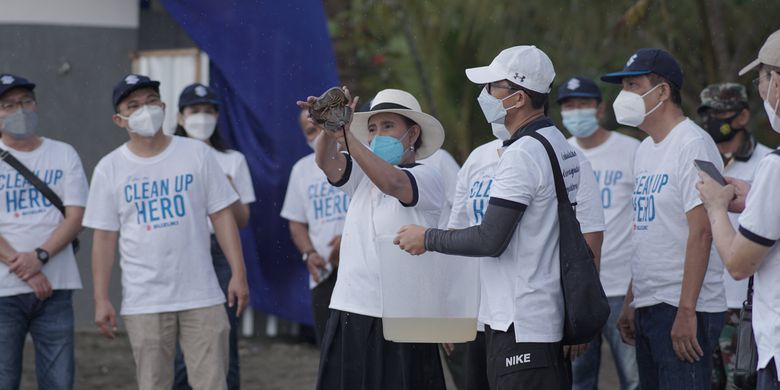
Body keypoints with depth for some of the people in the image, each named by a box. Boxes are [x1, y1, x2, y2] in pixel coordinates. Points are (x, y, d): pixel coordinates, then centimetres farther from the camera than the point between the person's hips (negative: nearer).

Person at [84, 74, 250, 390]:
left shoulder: (197, 154, 3)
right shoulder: (110, 169, 3)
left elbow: (222, 215, 4)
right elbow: (104, 237, 4)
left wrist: (238, 274, -3)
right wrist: (101, 299, -2)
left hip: (202, 296, 0)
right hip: (143, 302, 0)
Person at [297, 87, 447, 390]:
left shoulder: (428, 178, -2)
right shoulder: (362, 175, 16)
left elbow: (392, 183, -24)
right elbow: (325, 161, -4)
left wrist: (346, 135, -32)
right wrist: (330, 127, -27)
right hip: (349, 313, 6)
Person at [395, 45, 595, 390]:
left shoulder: (522, 155, -16)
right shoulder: (561, 145, 14)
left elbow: (490, 240, -19)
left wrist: (427, 238, -6)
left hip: (519, 324, -10)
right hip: (551, 319, 10)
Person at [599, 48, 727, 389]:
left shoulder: (693, 144, -11)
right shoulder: (645, 150, 17)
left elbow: (700, 233, -18)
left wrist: (686, 310, -23)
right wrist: (630, 302, 18)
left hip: (685, 310, -9)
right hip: (648, 307, 9)